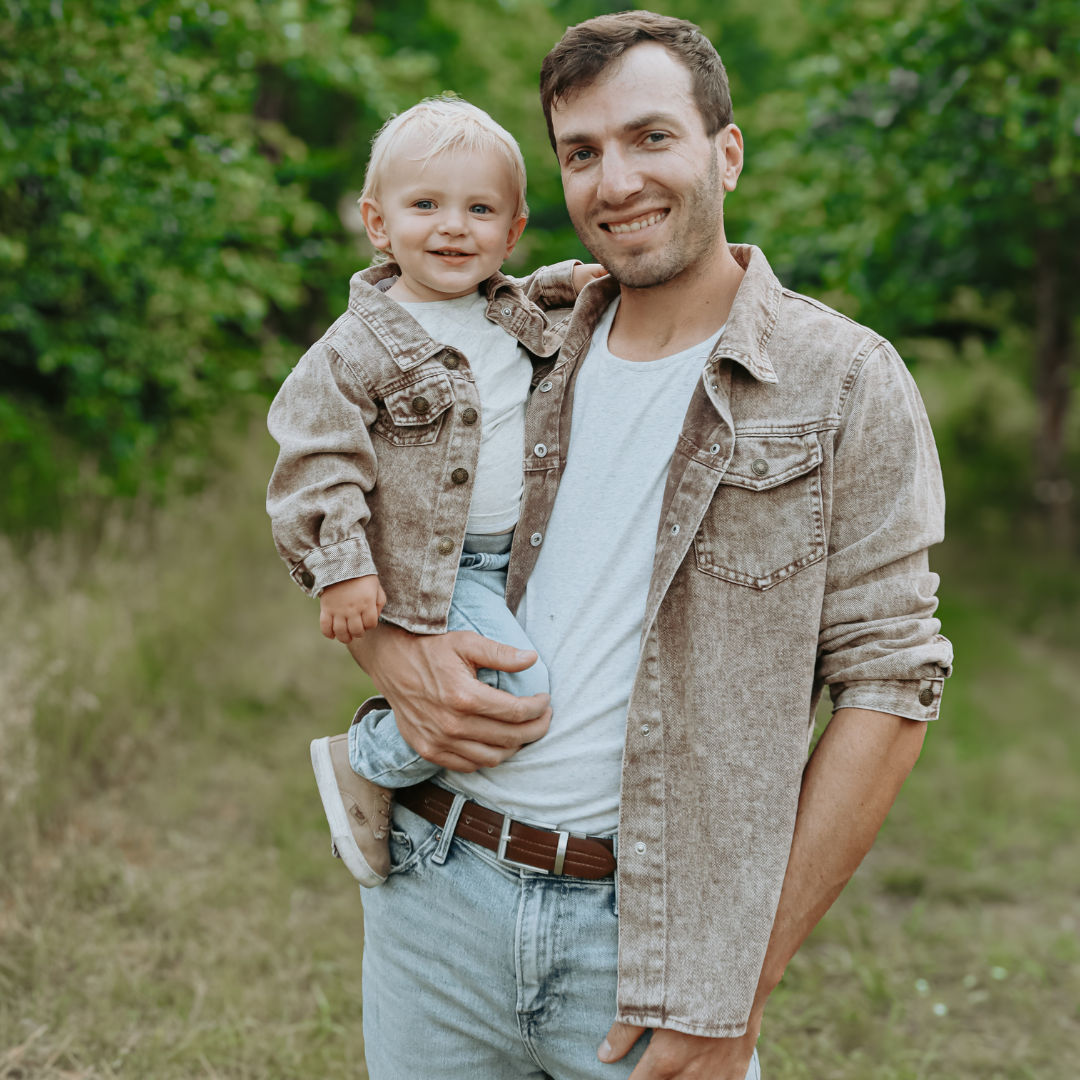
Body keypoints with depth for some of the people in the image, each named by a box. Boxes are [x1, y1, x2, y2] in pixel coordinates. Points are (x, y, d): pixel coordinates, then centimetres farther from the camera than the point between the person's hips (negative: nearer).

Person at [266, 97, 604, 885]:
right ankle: (367, 764, -1)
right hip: (432, 570, -8)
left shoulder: (512, 311, 9)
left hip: (522, 555, 8)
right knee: (522, 688, -22)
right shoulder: (359, 348, -11)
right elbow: (318, 457, -12)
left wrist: (572, 283, 11)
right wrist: (340, 566, -20)